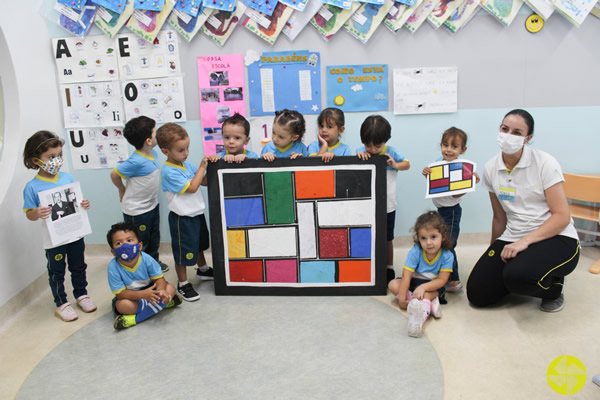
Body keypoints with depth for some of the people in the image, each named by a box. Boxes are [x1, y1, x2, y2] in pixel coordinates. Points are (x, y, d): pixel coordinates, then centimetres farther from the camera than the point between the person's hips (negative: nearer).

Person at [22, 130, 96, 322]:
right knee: (57, 272, 12)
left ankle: (81, 295, 39)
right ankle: (61, 303, 28)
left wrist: (84, 204, -13)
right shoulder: (32, 187, -14)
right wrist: (37, 213, -30)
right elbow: (29, 214, -8)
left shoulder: (68, 178, -4)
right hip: (53, 240, -3)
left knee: (78, 267, 19)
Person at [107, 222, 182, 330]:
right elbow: (120, 293, -23)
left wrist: (161, 291, -40)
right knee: (122, 305, -34)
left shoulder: (146, 259, -21)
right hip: (130, 296, -3)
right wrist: (143, 294, -37)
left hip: (149, 290, 3)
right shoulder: (113, 267, -25)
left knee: (170, 288, -21)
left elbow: (159, 278, -15)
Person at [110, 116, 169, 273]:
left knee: (154, 238, 26)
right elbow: (114, 174, -16)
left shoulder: (153, 153, -5)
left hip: (152, 205, 8)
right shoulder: (136, 161, -30)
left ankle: (154, 261, 47)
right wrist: (123, 191, -1)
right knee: (140, 242, 10)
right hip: (137, 211, -8)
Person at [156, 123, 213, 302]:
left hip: (197, 213, 9)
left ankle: (203, 270, 50)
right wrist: (202, 167, -19)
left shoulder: (187, 165, 2)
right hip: (182, 218, -9)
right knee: (183, 251, 5)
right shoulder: (169, 172, -23)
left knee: (199, 243, 28)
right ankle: (183, 284, 20)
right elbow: (192, 187, -26)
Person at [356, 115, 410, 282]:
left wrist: (395, 165, -17)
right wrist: (358, 157, -28)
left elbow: (407, 164, 3)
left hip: (387, 206, 0)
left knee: (387, 239, 15)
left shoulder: (391, 153, -7)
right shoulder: (360, 152, -8)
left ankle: (389, 268, 32)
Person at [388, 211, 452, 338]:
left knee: (426, 294, -35)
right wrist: (402, 299, -28)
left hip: (433, 286, -3)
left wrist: (423, 287, -35)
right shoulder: (415, 252, -17)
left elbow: (442, 280, -19)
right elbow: (406, 276, -21)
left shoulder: (447, 256, -17)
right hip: (414, 283, 3)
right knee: (393, 284, -21)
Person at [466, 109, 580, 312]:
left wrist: (525, 241, -25)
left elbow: (562, 216, -14)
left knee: (517, 275, -35)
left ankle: (554, 286, 1)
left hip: (556, 238, -5)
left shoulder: (544, 163, -11)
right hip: (512, 239, 5)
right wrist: (493, 255, 19)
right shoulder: (491, 168, 4)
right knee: (477, 293, -10)